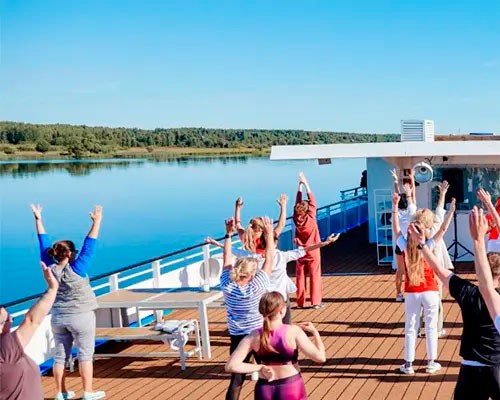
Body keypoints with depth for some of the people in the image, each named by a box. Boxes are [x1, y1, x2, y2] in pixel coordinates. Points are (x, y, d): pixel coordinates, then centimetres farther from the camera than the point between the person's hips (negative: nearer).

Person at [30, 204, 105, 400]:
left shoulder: (50, 269, -6)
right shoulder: (76, 270, -19)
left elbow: (44, 243, 2)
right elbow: (89, 247, -19)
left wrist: (38, 220, 9)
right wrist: (96, 222, -15)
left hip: (58, 318, 5)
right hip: (81, 317, -5)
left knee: (60, 356, 10)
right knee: (85, 355, 3)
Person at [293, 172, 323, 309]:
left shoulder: (296, 219, -8)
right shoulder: (311, 218, -15)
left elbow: (298, 202, 0)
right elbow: (312, 200, -11)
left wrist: (300, 184, 2)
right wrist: (305, 183, -7)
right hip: (313, 251, -3)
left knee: (300, 277, 7)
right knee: (315, 277, 1)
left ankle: (300, 302, 9)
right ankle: (316, 302, 0)